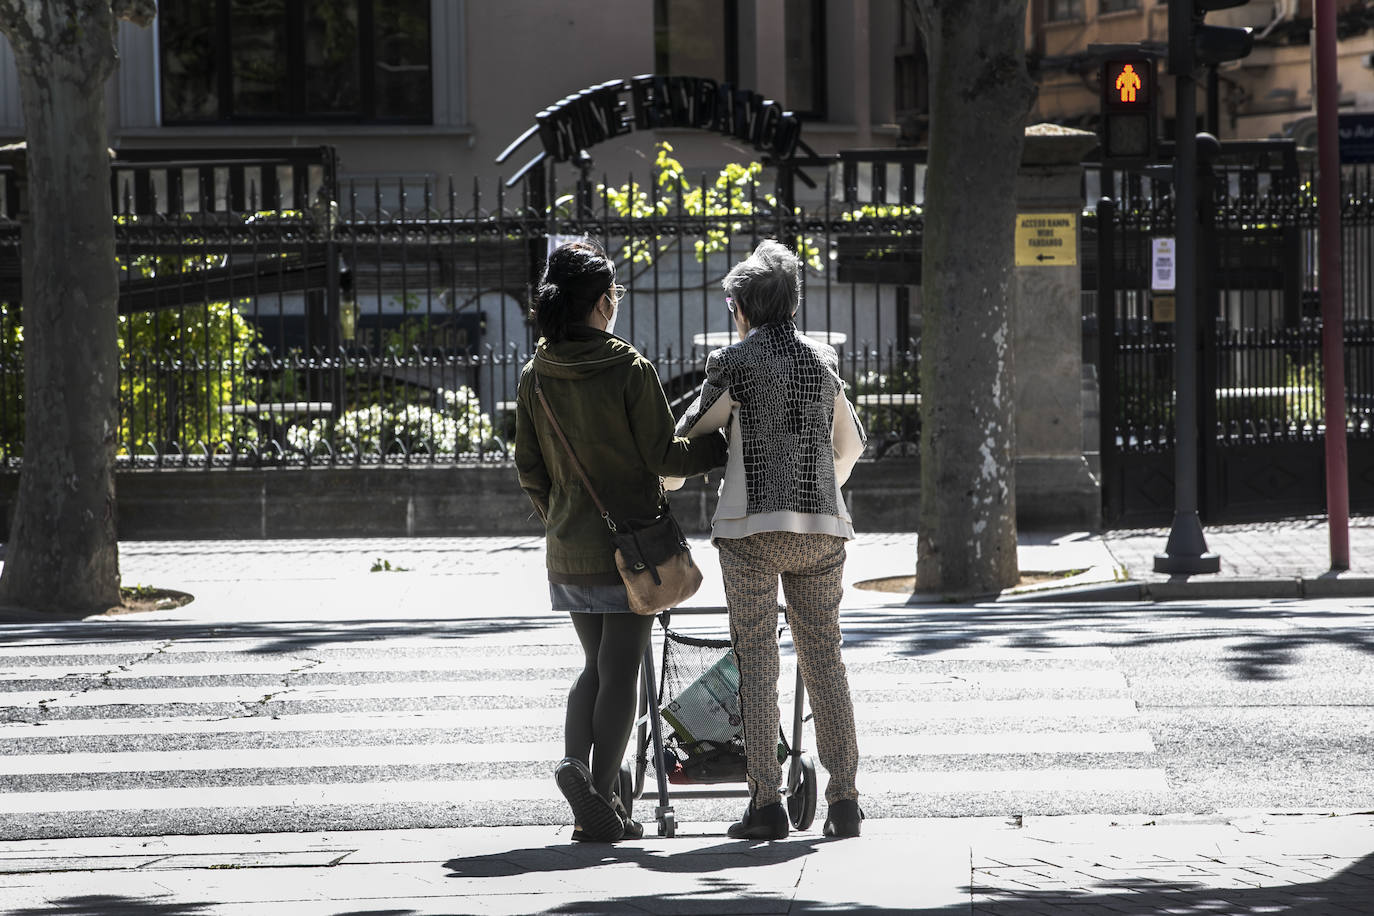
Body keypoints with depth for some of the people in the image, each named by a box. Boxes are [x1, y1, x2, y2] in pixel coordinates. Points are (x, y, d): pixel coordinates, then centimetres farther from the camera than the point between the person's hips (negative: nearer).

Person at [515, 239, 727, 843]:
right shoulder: (629, 369, -13)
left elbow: (528, 468, 7)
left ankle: (576, 762, -6)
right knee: (620, 672, 1)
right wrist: (729, 447, 2)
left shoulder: (535, 378, 2)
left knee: (595, 665, 18)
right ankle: (601, 803, -3)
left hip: (567, 548, 5)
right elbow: (662, 455, -12)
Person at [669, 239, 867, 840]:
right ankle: (843, 800, 2)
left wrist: (662, 484, 26)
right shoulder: (823, 361, 12)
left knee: (756, 662, -1)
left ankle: (766, 802, -6)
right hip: (821, 528, 4)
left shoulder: (736, 362, -2)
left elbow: (692, 435, 7)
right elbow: (850, 445, 24)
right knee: (824, 660, 7)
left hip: (752, 525, -4)